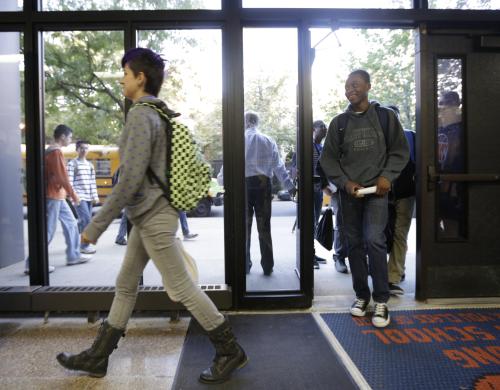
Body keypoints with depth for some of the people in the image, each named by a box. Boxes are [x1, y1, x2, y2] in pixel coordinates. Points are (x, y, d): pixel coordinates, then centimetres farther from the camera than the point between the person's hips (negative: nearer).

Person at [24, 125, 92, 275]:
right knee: (48, 230, -7)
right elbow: (62, 178, -20)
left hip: (58, 196, 10)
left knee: (71, 223, 15)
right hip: (53, 196, -10)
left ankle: (73, 255, 22)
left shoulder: (50, 151, 16)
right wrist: (73, 195, -11)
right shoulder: (56, 152, -15)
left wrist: (67, 193, 18)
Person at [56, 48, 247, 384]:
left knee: (181, 288, 0)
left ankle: (230, 351, 14)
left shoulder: (140, 115, -17)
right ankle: (98, 357, 31)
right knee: (125, 285, 16)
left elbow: (129, 179, -23)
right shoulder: (160, 113, 12)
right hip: (149, 215, 10)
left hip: (153, 217, -10)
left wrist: (96, 226, -18)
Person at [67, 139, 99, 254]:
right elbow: (70, 181, -9)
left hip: (89, 197, 7)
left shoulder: (90, 165, 15)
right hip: (79, 197, -7)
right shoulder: (72, 163, -4)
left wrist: (95, 196, 10)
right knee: (86, 219, -14)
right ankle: (84, 245, -7)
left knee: (83, 220, 10)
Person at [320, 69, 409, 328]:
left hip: (376, 190, -2)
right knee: (354, 244, 7)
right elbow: (328, 158, 7)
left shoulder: (385, 116, 4)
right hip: (349, 192, 3)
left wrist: (387, 176, -10)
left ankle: (381, 301, -3)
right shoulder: (338, 122, 8)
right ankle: (361, 295, 21)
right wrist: (345, 182, -7)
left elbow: (399, 150, 6)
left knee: (374, 240, -15)